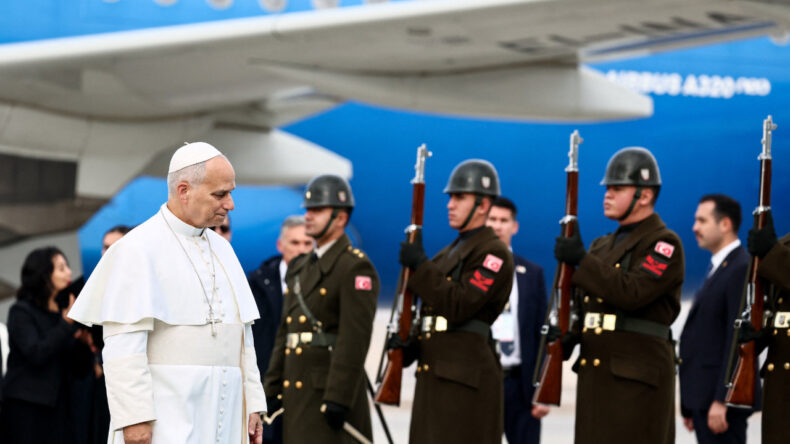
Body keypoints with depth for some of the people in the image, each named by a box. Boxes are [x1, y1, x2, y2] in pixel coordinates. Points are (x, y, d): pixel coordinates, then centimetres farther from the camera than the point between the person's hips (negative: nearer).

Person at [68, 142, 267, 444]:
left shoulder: (221, 249, 15)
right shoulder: (138, 249, -7)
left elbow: (241, 334, 18)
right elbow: (123, 343, -13)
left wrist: (252, 403, 11)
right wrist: (134, 416, -19)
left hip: (221, 416, 7)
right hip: (165, 417, -7)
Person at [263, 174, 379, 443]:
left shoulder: (356, 268, -9)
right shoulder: (300, 267, 18)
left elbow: (355, 339, -17)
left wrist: (338, 398, -22)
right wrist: (272, 388, 14)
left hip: (332, 390, -8)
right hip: (297, 391, 8)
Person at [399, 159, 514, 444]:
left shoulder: (494, 253, -8)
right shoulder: (449, 252, 21)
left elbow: (459, 305, -19)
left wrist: (420, 265, -17)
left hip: (467, 378, -9)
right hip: (433, 375, 9)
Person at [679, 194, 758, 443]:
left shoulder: (743, 270, -12)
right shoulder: (717, 269, 19)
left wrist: (720, 401, -22)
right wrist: (690, 403, 18)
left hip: (723, 398, -10)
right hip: (704, 398, 10)